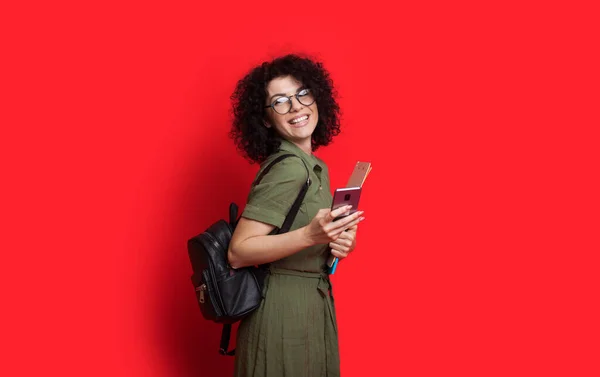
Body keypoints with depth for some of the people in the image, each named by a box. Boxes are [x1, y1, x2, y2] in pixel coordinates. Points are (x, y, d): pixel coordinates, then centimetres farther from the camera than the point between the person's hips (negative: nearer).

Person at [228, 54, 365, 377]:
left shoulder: (313, 166, 7)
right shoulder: (288, 167, -19)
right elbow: (238, 253, -22)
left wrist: (339, 240, -4)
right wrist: (310, 235, -32)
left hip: (312, 308, 9)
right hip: (285, 313, -9)